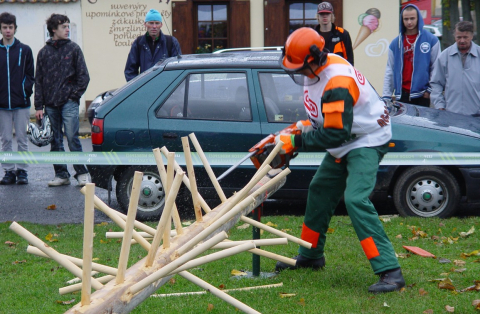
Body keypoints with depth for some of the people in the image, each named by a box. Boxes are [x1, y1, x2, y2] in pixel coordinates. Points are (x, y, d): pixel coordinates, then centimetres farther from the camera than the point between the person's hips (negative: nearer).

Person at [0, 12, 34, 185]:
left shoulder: (24, 50, 5)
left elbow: (30, 75, 5)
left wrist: (26, 91, -7)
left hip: (21, 104, -1)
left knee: (22, 139, 3)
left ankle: (22, 171, 10)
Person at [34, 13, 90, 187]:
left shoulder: (73, 49, 3)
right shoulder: (44, 52, 8)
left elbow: (83, 76, 3)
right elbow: (39, 80, 8)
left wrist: (74, 95, -3)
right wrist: (39, 106, 3)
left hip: (69, 103, -3)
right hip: (50, 105, 3)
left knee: (72, 137, -11)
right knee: (55, 141, 6)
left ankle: (81, 173, -3)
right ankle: (61, 174, 14)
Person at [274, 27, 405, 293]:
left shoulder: (337, 83, -32)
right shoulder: (316, 68, -2)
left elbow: (335, 134, -31)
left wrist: (295, 141, -24)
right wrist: (306, 125, 2)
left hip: (368, 141, -11)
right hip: (345, 144, 11)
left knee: (356, 199, -25)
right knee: (319, 191, 19)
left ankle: (390, 272, -26)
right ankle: (310, 256, 37)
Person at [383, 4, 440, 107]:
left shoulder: (431, 40, 2)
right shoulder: (395, 43, 9)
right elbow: (389, 71, 9)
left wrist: (430, 90, -5)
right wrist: (386, 96, 3)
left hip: (422, 95, -2)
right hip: (402, 94, 2)